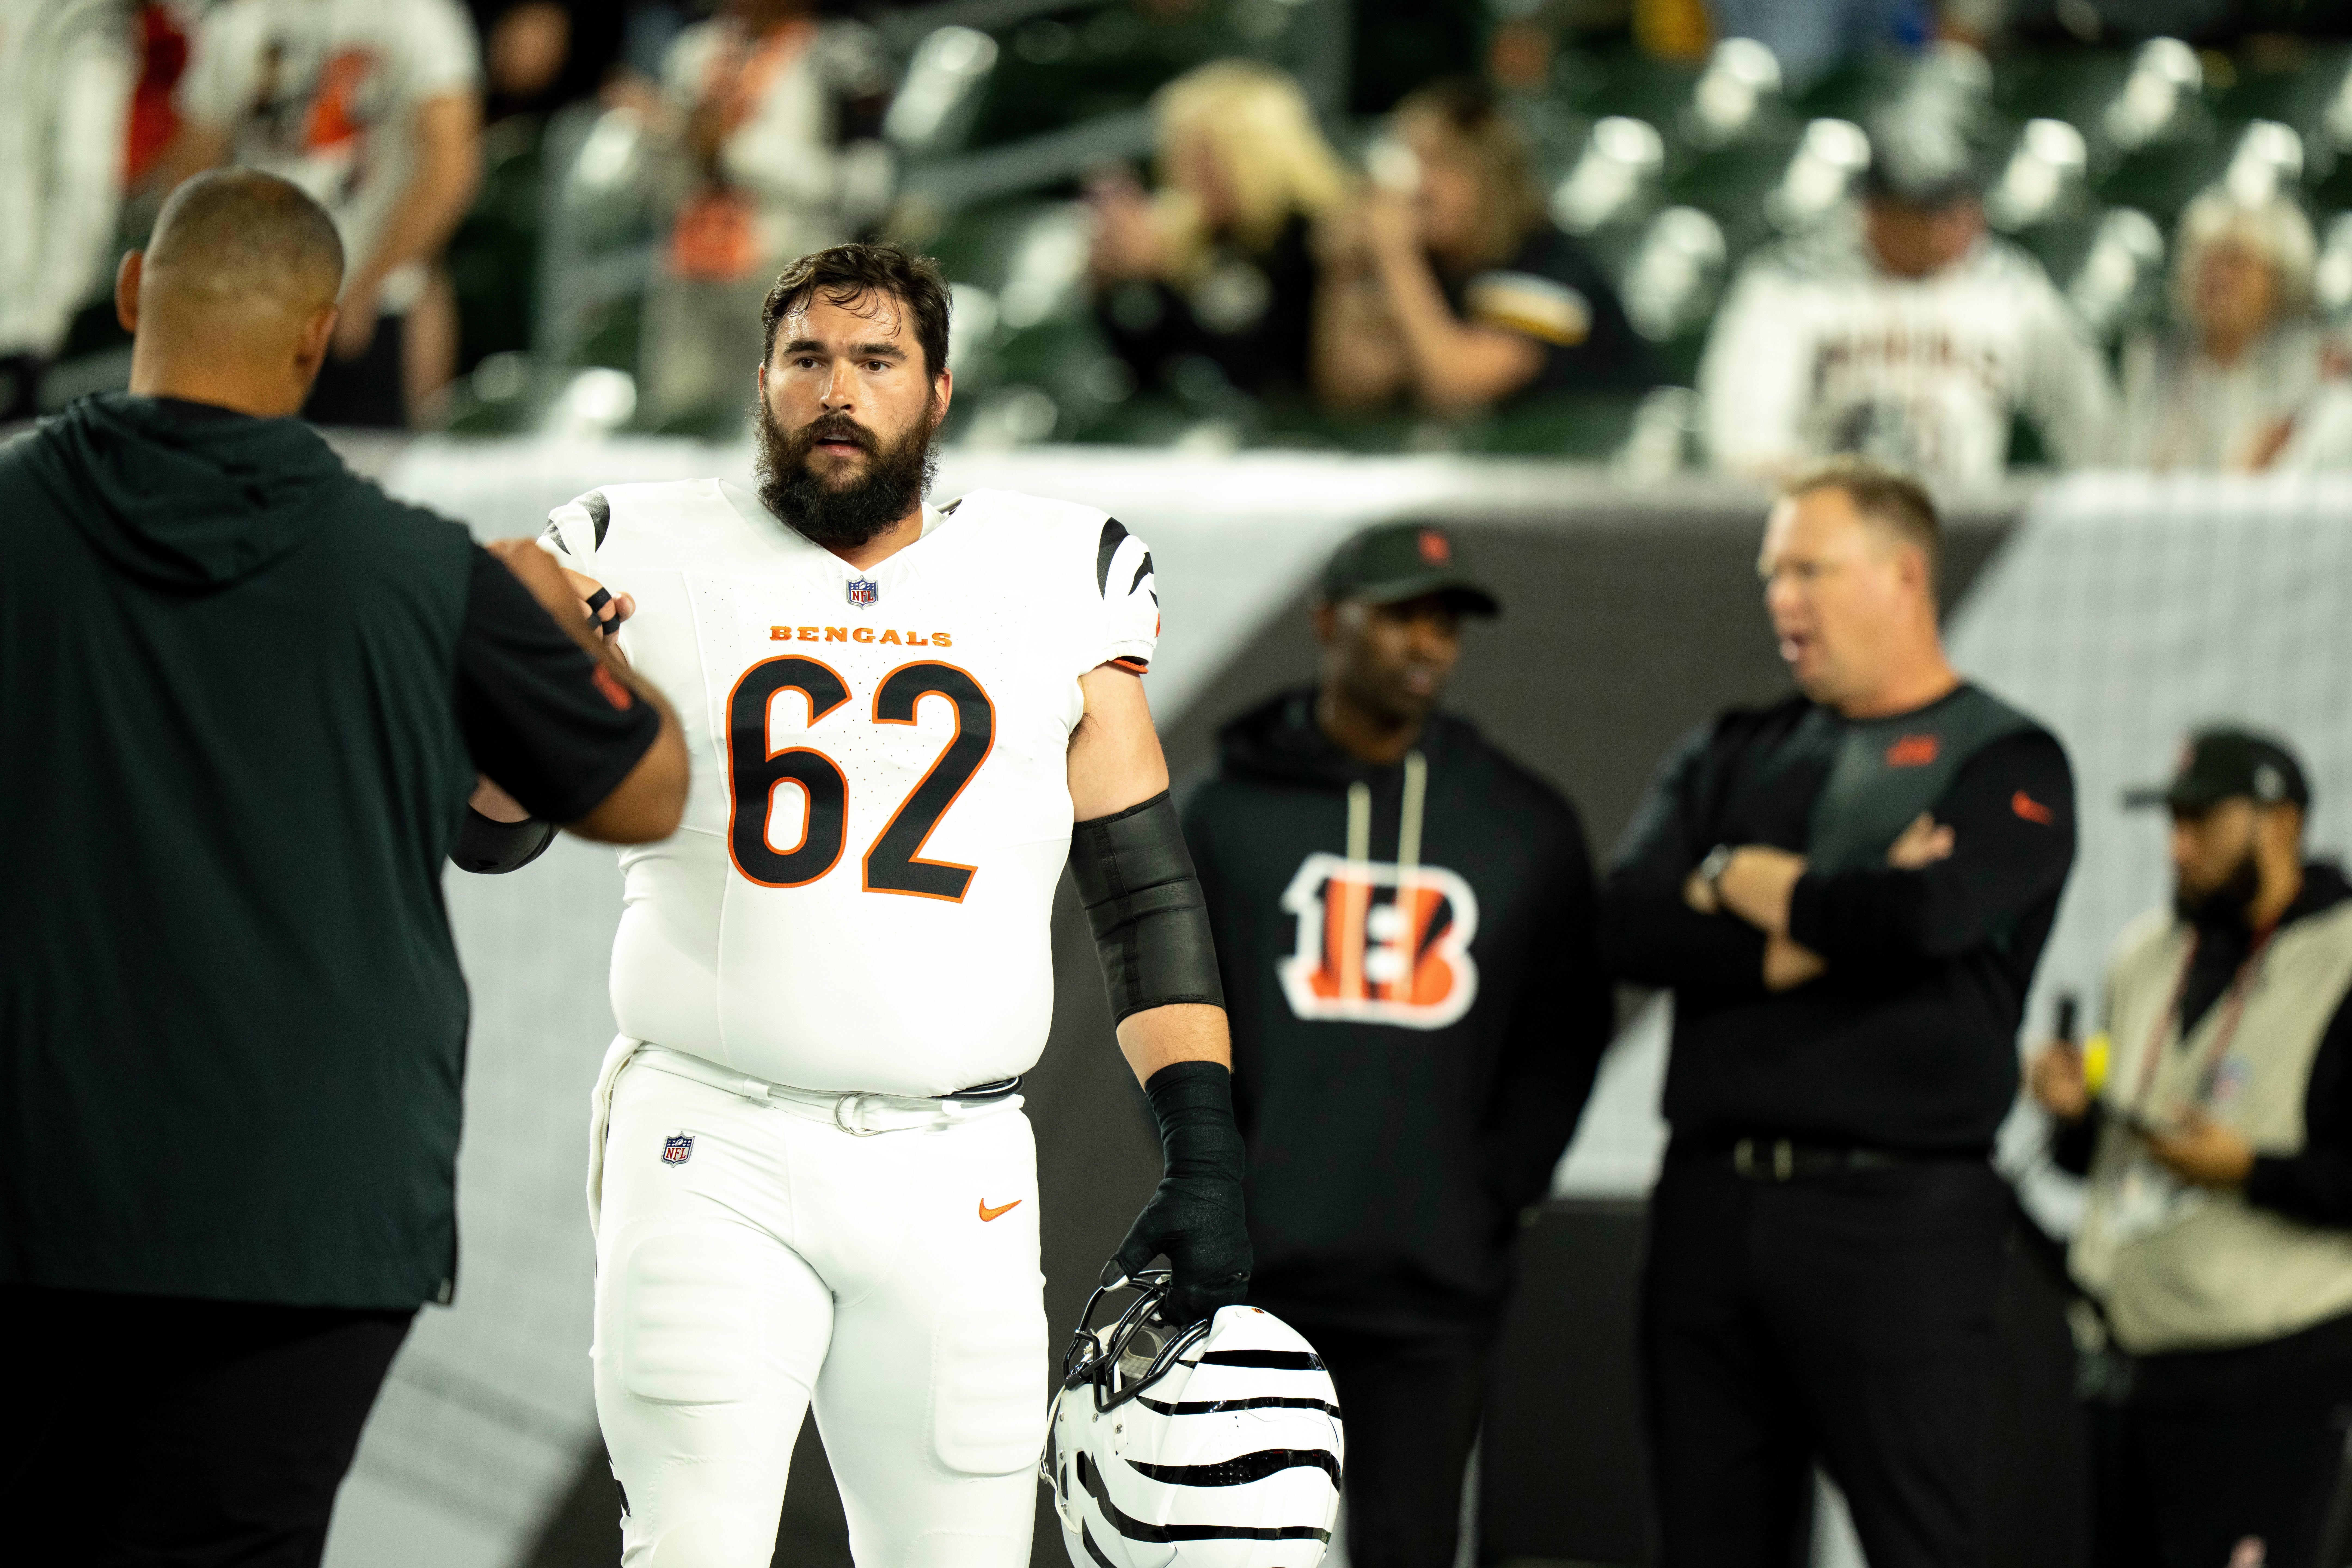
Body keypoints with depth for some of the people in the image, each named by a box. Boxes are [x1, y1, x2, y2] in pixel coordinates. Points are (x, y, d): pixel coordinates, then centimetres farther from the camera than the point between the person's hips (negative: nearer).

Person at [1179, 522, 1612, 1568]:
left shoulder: (1527, 828, 10)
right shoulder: (1231, 809, 7)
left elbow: (1566, 1037, 12)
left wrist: (1494, 1197, 1)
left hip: (1437, 1286, 1)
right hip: (1260, 1275, -1)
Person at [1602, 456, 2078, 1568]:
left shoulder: (2004, 765, 2)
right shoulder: (1731, 758, 17)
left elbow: (1928, 913, -18)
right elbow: (1630, 924, 1)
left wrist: (1743, 881, -2)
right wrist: (1825, 925, -10)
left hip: (1894, 1216, -5)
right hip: (1711, 1211, 5)